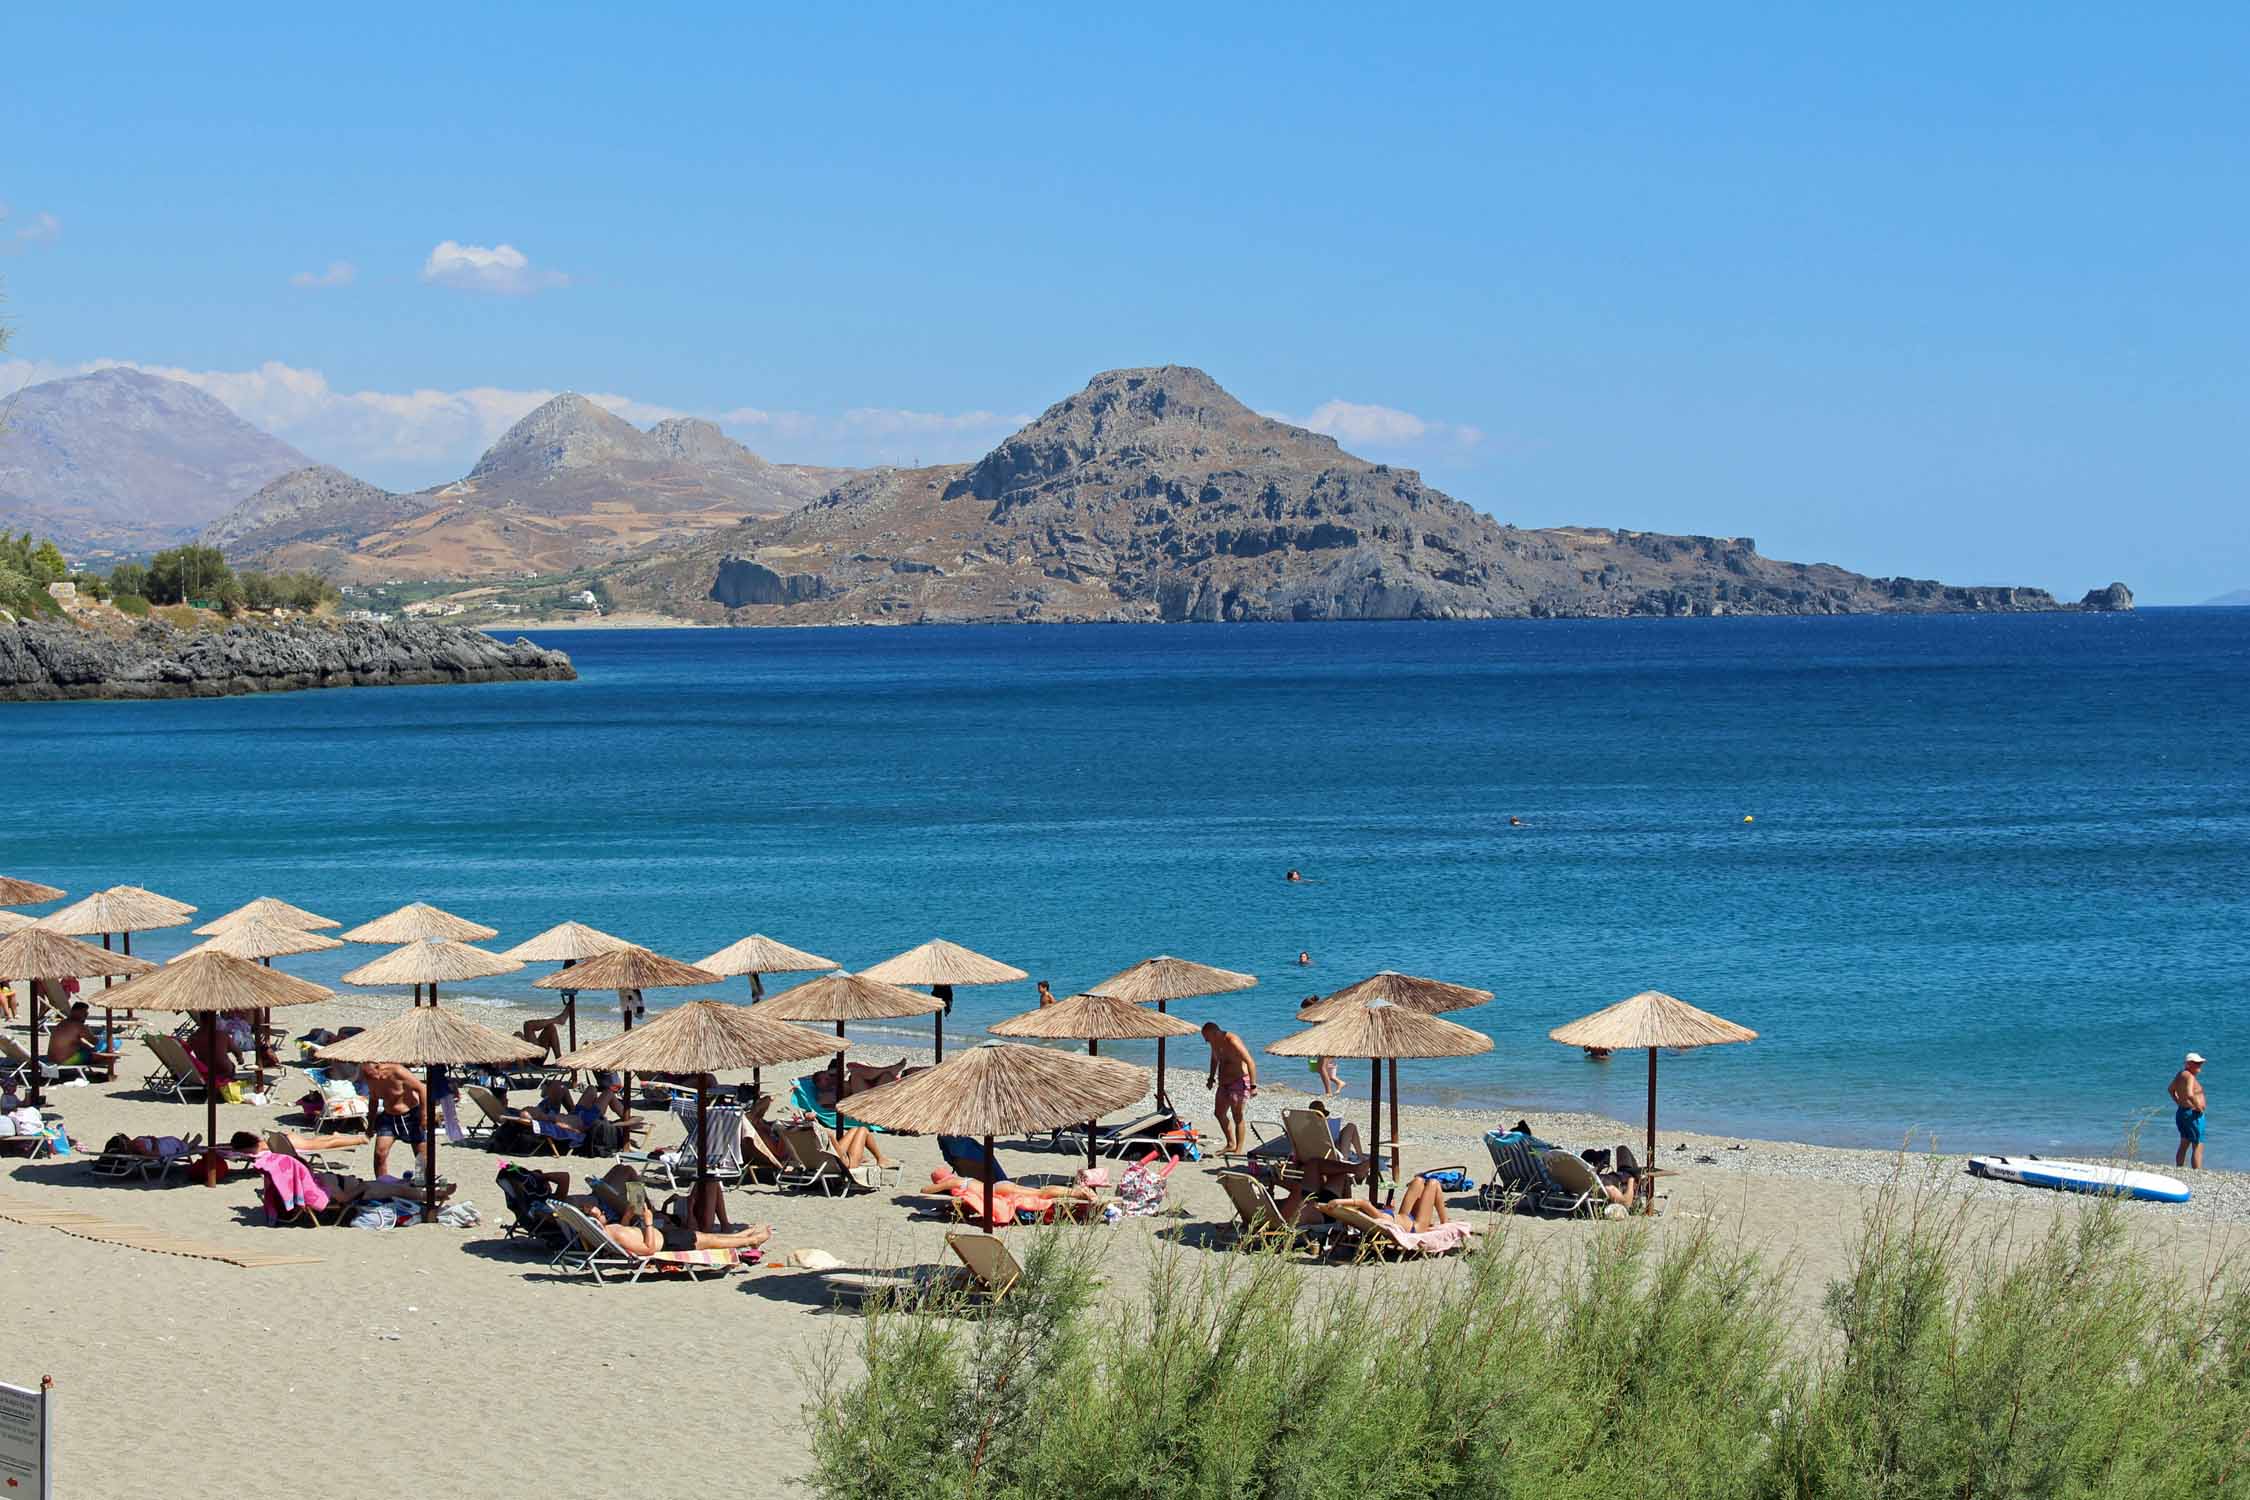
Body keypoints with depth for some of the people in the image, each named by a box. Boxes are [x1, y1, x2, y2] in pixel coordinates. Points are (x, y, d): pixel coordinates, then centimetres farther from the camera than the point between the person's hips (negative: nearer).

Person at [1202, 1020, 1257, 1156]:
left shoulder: (1232, 1041, -24)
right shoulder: (1215, 1043, 3)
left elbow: (1250, 1062, -26)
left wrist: (1253, 1086, -29)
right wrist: (1211, 1077, 28)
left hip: (1239, 1081, -9)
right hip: (1223, 1083, 9)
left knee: (1237, 1117, -7)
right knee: (1219, 1113, 12)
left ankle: (1239, 1150, -2)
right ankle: (1231, 1144, 24)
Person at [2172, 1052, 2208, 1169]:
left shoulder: (2181, 1074, 9)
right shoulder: (2189, 1076, -20)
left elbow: (2171, 1089, 26)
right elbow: (2190, 1095, -35)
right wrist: (2198, 1107, -22)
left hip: (2181, 1111, 10)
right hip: (2193, 1114, -10)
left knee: (2184, 1145, 19)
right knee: (2198, 1147, -8)